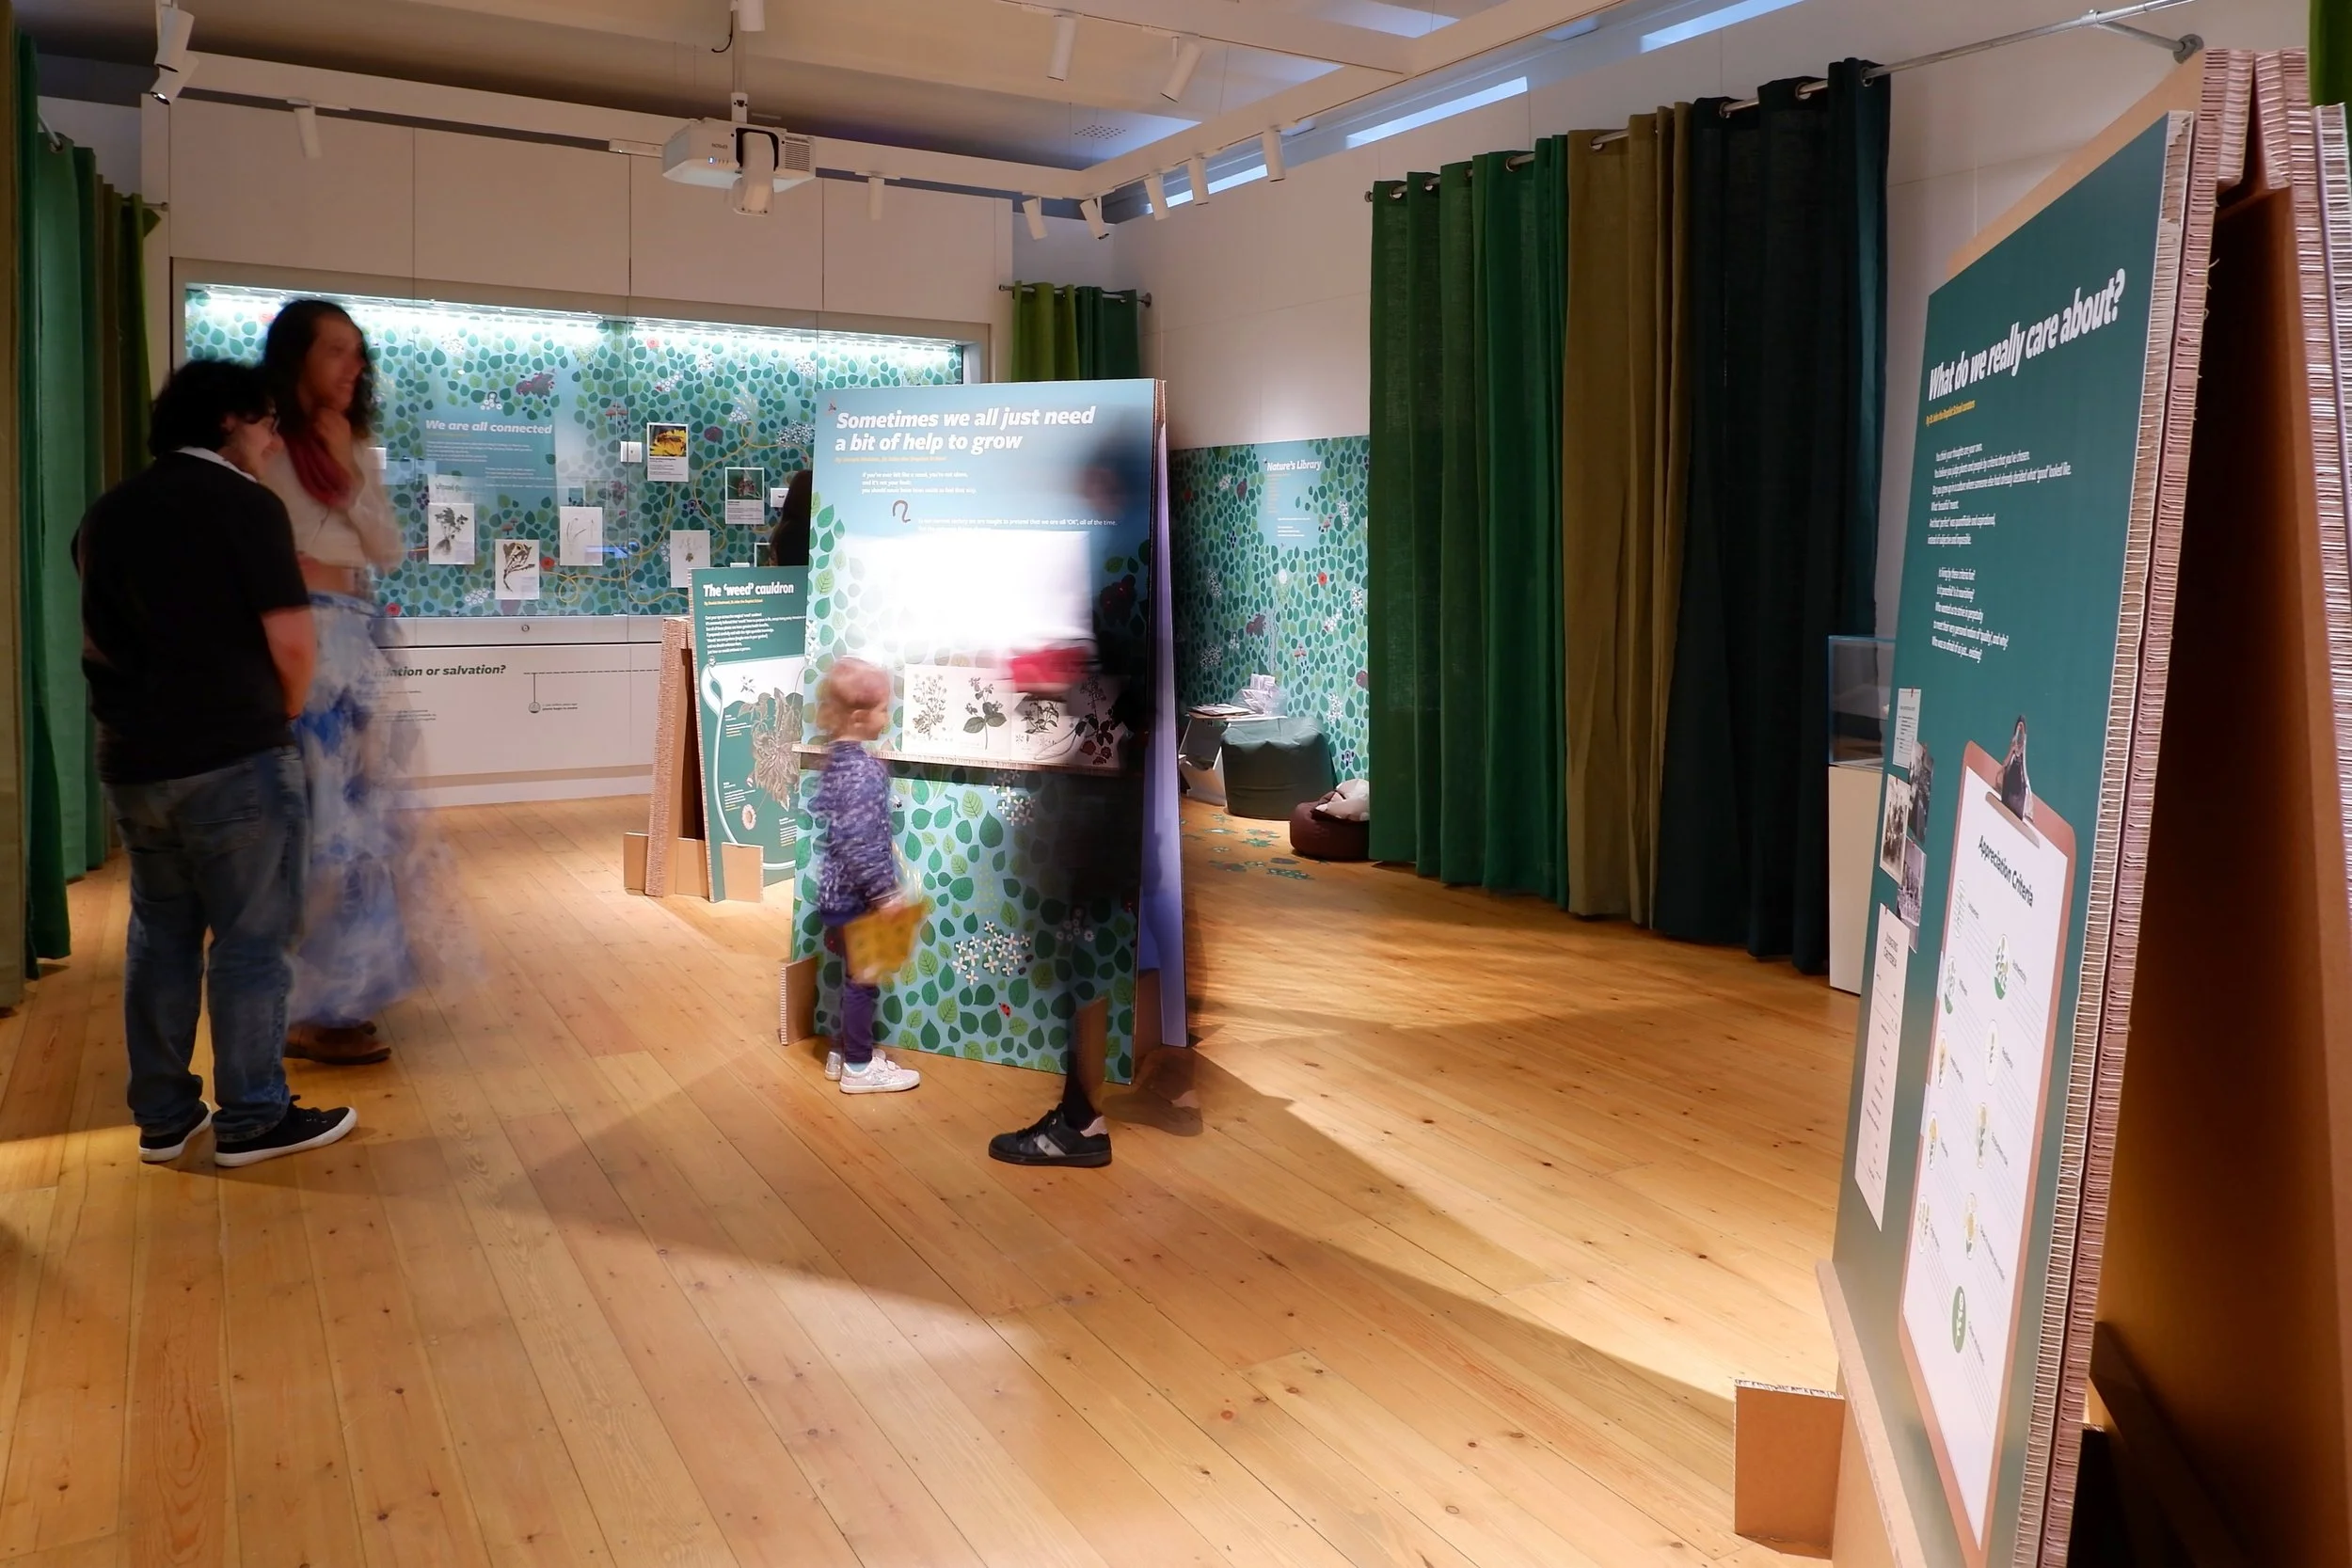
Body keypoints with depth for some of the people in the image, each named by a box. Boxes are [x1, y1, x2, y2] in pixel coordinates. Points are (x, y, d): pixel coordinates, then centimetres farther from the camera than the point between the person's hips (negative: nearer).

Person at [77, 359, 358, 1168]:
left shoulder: (107, 511, 12)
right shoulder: (245, 504, -10)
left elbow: (100, 638, 20)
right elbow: (293, 645, -15)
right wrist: (282, 717, 3)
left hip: (132, 761, 7)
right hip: (236, 758, -7)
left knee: (159, 935, 15)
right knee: (251, 940, 2)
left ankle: (162, 1114, 22)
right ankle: (252, 1118, 8)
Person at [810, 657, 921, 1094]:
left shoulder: (838, 757, 6)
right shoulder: (862, 768, -23)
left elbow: (820, 811, 16)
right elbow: (858, 842, -26)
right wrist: (884, 893, -20)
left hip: (838, 891, 9)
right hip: (856, 895, -9)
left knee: (855, 974, 20)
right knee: (864, 977, 3)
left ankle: (844, 1050, 31)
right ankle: (859, 1066, 14)